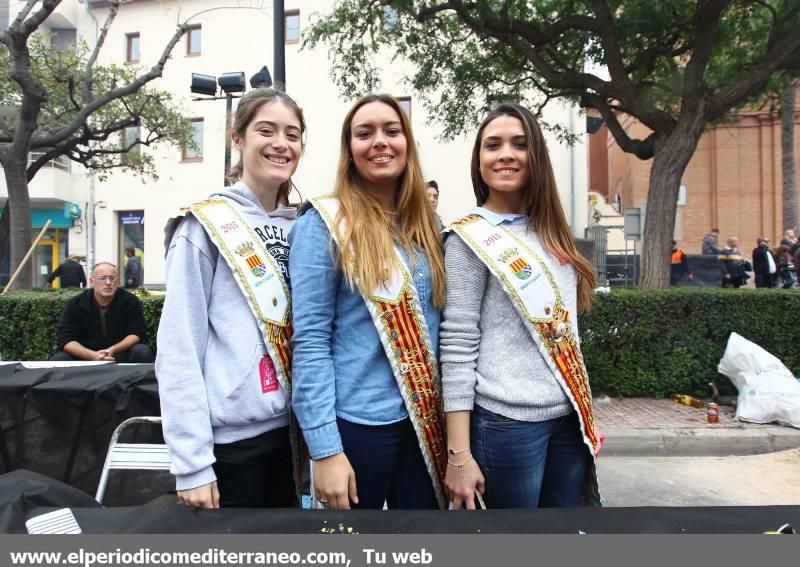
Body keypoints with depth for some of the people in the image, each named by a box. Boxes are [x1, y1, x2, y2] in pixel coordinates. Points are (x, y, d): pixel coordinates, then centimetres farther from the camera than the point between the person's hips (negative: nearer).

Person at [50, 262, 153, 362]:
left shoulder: (130, 301, -4)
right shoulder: (75, 304, -3)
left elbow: (137, 333, -8)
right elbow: (66, 340, -9)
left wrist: (113, 350, -26)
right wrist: (93, 355, -27)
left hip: (120, 353, -1)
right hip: (84, 356, 1)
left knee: (143, 353, -29)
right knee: (57, 360, -26)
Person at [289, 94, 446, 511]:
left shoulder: (428, 226, 7)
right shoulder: (325, 224, -9)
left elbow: (443, 328, 11)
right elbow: (309, 340, -12)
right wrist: (325, 449, -15)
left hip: (426, 419, 5)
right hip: (357, 421, -5)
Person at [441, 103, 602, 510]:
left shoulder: (551, 233, 9)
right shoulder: (470, 239, -9)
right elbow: (457, 349, -13)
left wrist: (585, 414, 15)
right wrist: (459, 454, -14)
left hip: (568, 418, 6)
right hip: (506, 422, -6)